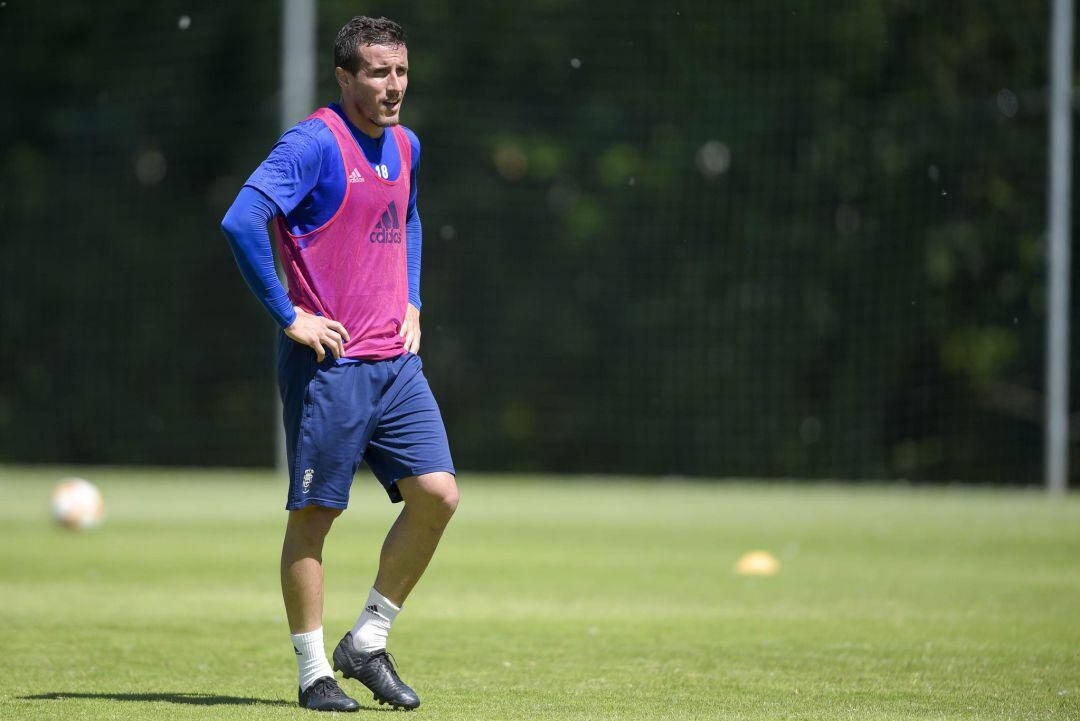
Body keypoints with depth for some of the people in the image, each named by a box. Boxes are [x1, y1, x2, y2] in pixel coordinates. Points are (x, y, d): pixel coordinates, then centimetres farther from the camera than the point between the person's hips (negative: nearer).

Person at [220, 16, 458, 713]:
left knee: (438, 494, -2)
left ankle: (368, 643, 12)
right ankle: (314, 674, 9)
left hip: (396, 361, 7)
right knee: (314, 512, 0)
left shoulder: (405, 146, 13)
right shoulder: (316, 143, -11)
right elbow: (242, 221, -21)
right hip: (329, 362, -7)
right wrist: (288, 315, -18)